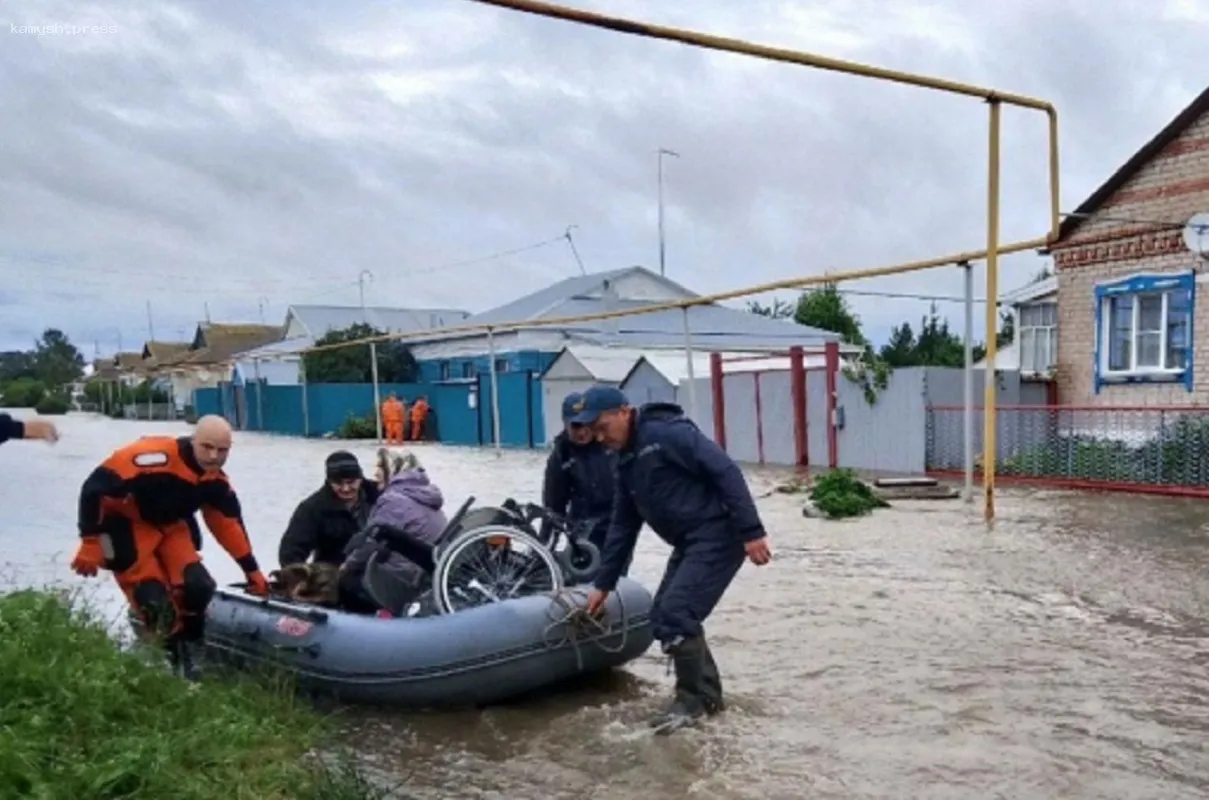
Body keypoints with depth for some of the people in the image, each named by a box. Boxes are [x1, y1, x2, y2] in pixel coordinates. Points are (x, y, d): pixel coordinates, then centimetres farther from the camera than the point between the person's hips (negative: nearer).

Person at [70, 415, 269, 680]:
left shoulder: (216, 481, -10)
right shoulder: (155, 457, -35)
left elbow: (230, 524, 3)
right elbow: (95, 488, -28)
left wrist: (252, 571, 3)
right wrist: (90, 543, -24)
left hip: (170, 526, 6)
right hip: (127, 524, -6)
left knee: (198, 587, -7)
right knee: (155, 601, -16)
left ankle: (188, 650, 14)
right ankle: (169, 655, 5)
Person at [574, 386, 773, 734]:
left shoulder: (666, 432, -16)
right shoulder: (627, 462, 13)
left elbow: (726, 471, -21)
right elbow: (622, 526, 18)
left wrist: (751, 531, -25)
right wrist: (603, 583, 19)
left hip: (719, 536, -10)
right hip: (689, 543, 10)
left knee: (675, 614, -12)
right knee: (663, 617, 9)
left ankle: (692, 700, 8)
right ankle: (708, 693, 23)